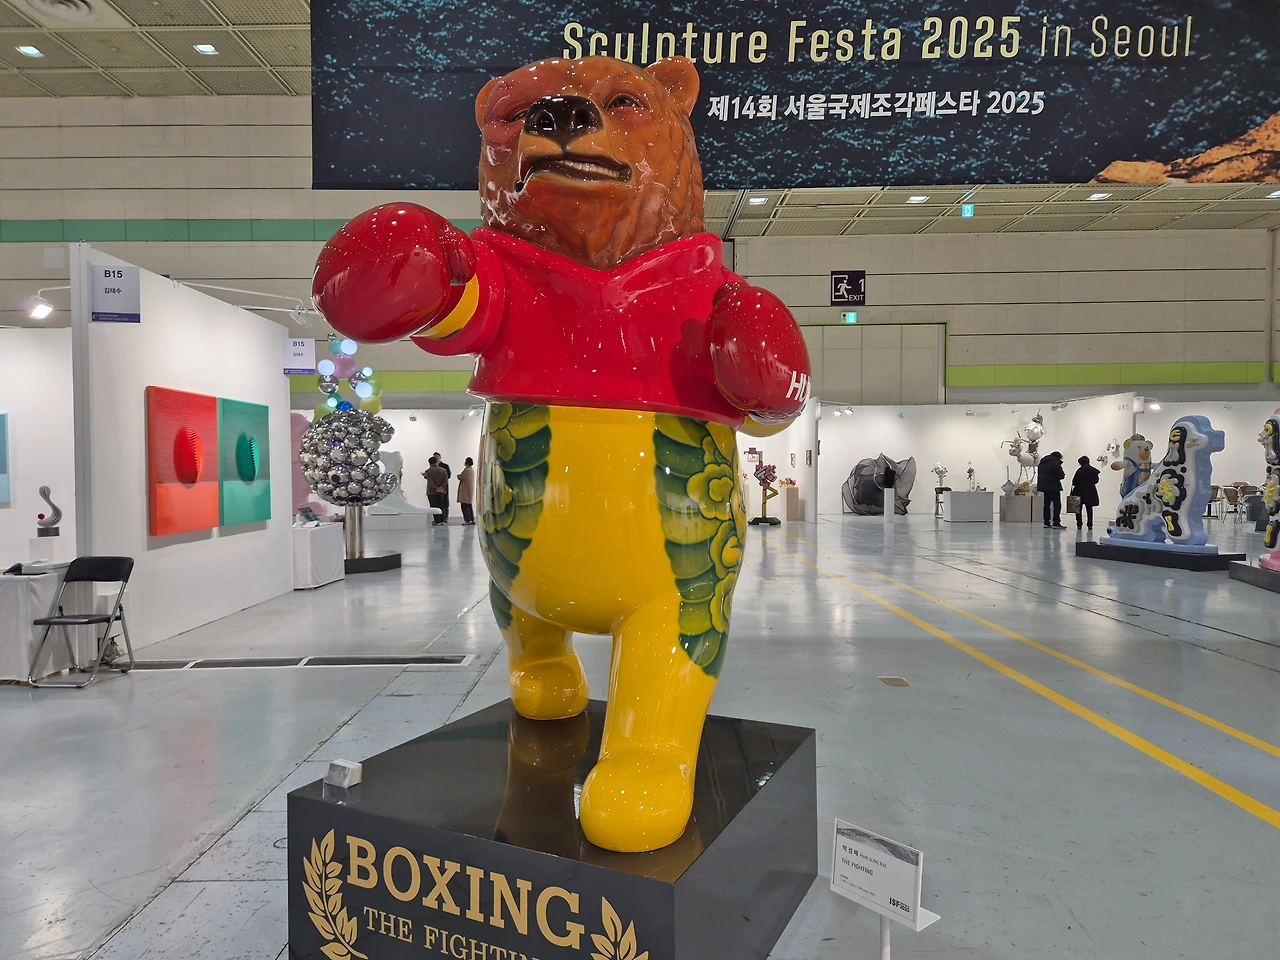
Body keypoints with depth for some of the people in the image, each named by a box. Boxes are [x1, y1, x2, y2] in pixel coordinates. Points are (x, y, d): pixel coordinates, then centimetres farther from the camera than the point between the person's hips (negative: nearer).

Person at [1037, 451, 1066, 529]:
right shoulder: (1055, 463, -12)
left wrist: (1039, 486, 21)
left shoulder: (1042, 463, 16)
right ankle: (1056, 523, -11)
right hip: (1053, 486, -8)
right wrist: (1063, 474, 6)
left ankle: (1046, 523, 13)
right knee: (1057, 504, -6)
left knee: (1047, 504, 13)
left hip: (1044, 485, 8)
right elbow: (1060, 475, -18)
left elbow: (1039, 475, 19)